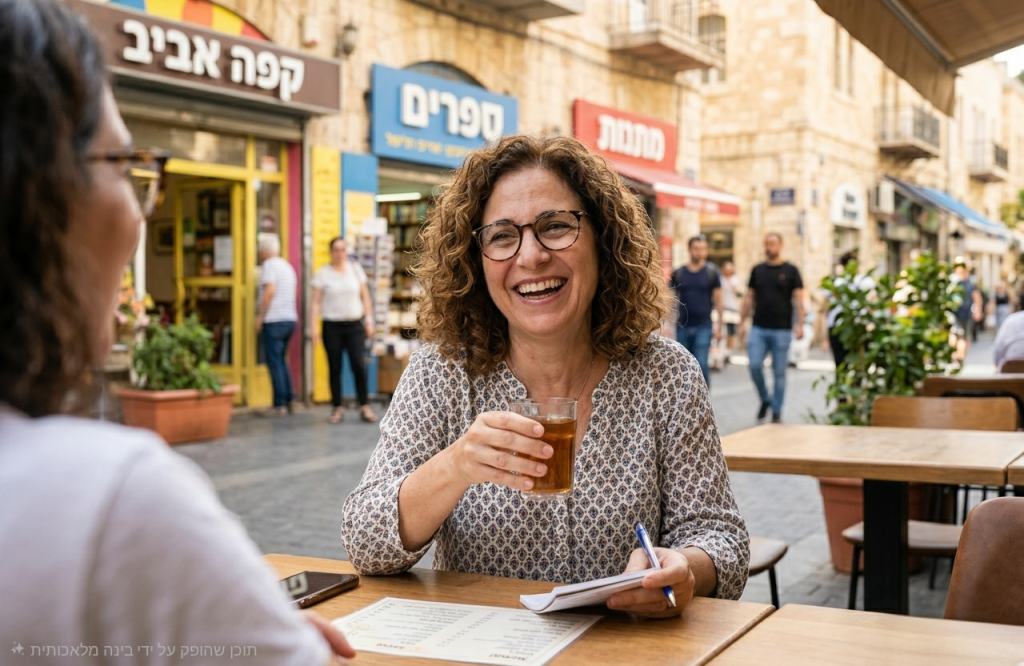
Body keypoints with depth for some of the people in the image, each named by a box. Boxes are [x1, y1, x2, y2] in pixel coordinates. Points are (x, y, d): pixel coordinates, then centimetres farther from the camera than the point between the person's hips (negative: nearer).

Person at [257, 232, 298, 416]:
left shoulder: (270, 265, -9)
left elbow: (270, 291, -19)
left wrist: (260, 316, -13)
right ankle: (288, 400, 14)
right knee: (281, 360, 16)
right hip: (290, 318, 8)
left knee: (275, 362, -4)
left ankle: (280, 404, -4)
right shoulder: (287, 266, 17)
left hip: (274, 320, -8)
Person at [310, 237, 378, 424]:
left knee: (359, 365, -8)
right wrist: (313, 326, -8)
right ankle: (337, 408, 12)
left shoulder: (356, 269, 7)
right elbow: (316, 302, -1)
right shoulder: (323, 274, 1)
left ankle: (364, 407, 1)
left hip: (355, 325, 1)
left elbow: (365, 297, 12)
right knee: (335, 368, 3)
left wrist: (369, 320, 6)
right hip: (332, 326, -1)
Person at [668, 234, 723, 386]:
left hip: (703, 327, -2)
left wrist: (719, 325, 0)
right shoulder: (678, 273, 5)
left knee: (701, 365, -10)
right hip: (682, 326, 3)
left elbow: (718, 300, 3)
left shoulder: (711, 272, 1)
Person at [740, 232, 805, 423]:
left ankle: (777, 412, 13)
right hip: (759, 328, 2)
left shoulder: (790, 271, 1)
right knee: (755, 366, -9)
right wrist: (742, 322, 7)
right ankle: (765, 399, 16)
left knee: (779, 372, 2)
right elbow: (749, 298, 12)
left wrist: (799, 324, -13)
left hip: (782, 329, -2)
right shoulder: (757, 270, 9)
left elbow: (799, 299, -2)